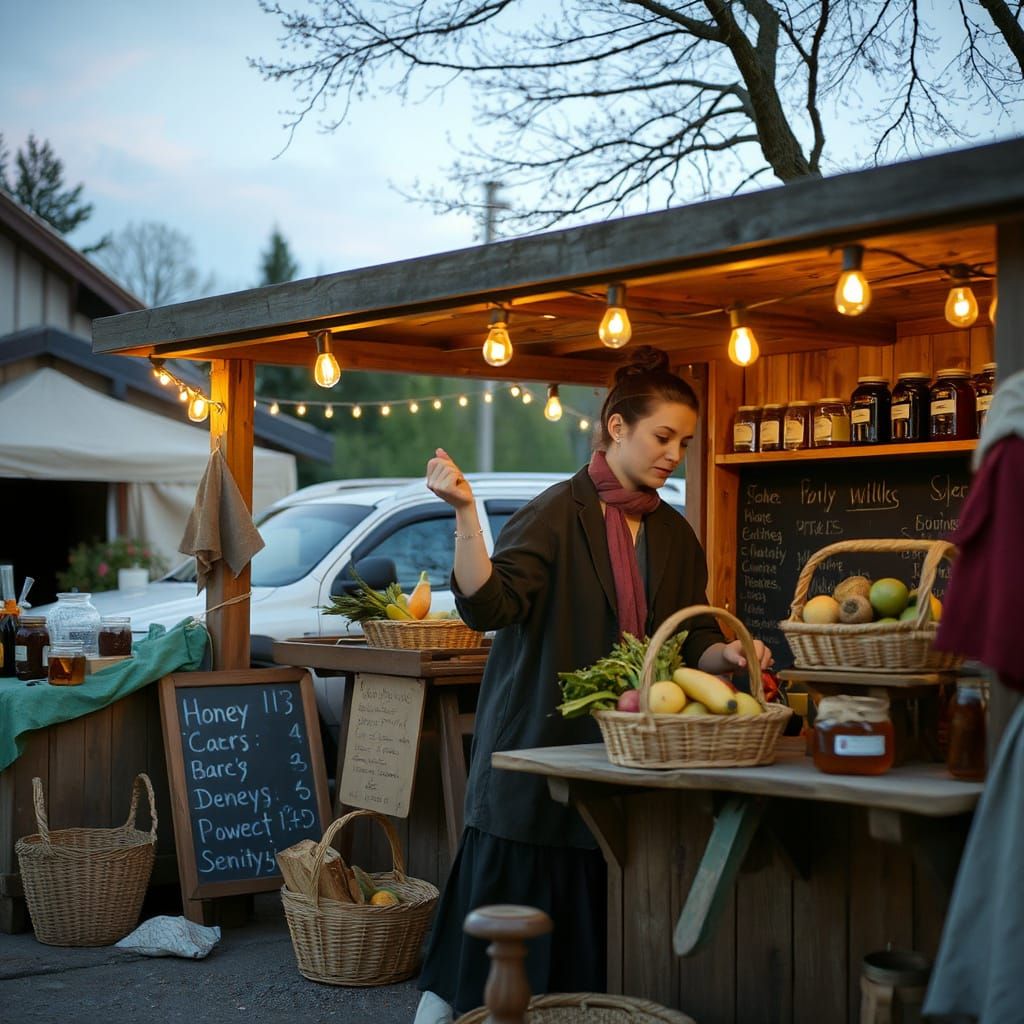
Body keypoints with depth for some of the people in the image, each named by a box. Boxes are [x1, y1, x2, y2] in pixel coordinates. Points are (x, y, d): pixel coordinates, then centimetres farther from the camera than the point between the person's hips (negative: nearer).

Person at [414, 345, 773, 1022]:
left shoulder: (674, 536, 12)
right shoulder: (556, 515, -8)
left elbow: (692, 640, 14)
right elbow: (488, 605, -19)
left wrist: (726, 654, -7)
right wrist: (465, 512, -29)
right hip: (539, 746, -5)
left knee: (591, 933, 6)